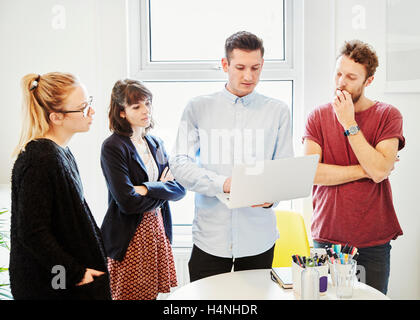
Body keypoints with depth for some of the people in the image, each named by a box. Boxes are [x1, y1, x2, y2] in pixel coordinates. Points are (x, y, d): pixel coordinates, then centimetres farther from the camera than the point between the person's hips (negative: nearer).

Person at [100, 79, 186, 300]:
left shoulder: (156, 144, 10)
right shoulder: (112, 147, -11)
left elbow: (180, 189, 1)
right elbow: (127, 201, -20)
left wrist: (147, 189, -16)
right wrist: (163, 190, -5)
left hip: (158, 230, 6)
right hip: (128, 237, -5)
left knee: (155, 292, 9)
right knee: (132, 295, 2)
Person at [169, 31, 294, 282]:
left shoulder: (277, 110, 4)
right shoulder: (198, 108, 1)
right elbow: (179, 163, -6)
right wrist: (222, 183, -21)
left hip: (259, 236, 1)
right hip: (210, 235, 0)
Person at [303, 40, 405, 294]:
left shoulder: (388, 115, -2)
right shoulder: (319, 116, 2)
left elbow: (380, 171, -16)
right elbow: (311, 173, -10)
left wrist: (349, 124, -16)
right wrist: (365, 171, -11)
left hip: (373, 241, 0)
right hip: (326, 237, 1)